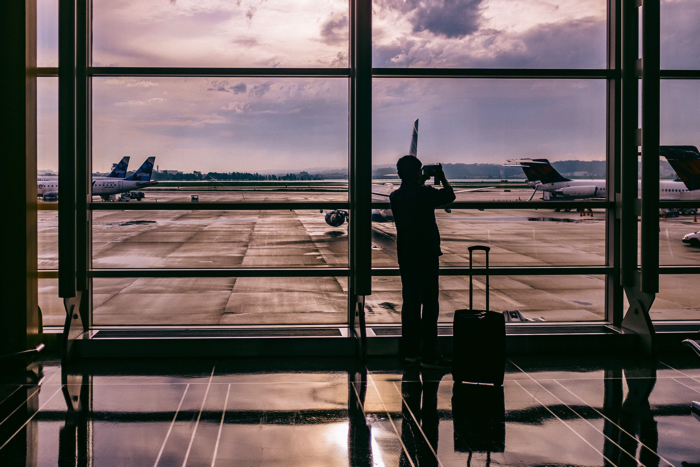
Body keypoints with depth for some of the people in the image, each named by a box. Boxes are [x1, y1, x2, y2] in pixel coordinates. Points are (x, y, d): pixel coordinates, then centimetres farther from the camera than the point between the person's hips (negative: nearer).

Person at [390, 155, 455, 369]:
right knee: (430, 303, -3)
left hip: (405, 257, 6)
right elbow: (450, 196, 3)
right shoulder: (425, 193, -13)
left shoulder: (395, 197, 3)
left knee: (410, 303, 12)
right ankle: (429, 355, -3)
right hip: (426, 255, -6)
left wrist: (421, 182, 32)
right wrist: (442, 178, 18)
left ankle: (411, 350, 17)